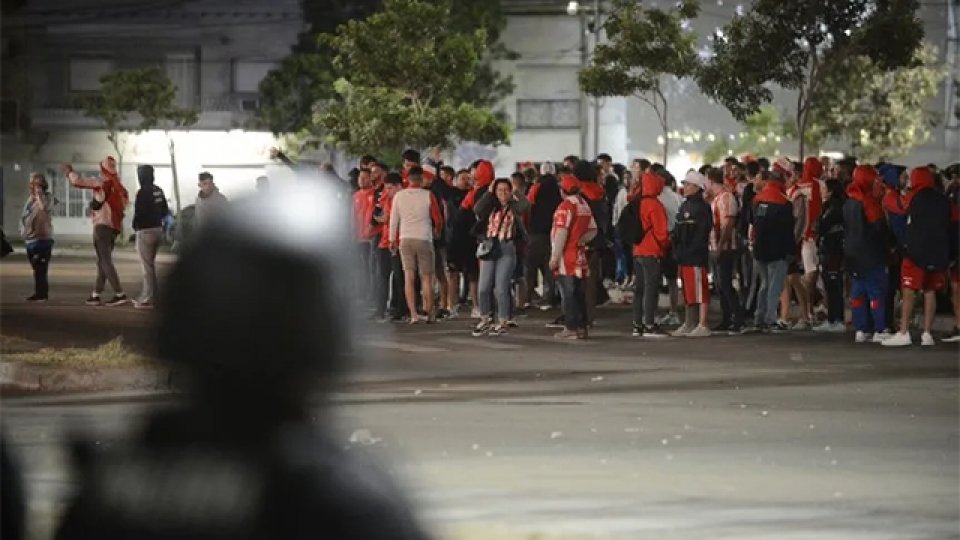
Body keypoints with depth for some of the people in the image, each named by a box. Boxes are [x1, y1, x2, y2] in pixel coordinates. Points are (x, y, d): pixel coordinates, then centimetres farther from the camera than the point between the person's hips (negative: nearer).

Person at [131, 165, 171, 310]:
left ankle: (147, 300, -4)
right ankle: (146, 296, 25)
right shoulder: (158, 191, 8)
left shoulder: (143, 193, -17)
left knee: (147, 266, -5)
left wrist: (135, 226, 0)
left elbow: (139, 213, -18)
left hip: (145, 232, -8)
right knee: (151, 264, 18)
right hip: (158, 230, 8)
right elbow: (165, 211, 14)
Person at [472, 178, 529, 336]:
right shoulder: (490, 206, 11)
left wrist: (515, 192, 0)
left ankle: (503, 322, 4)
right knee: (484, 287, 1)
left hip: (507, 249, -3)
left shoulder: (514, 207, 6)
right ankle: (485, 319, 15)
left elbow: (525, 205, -14)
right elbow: (477, 210, -7)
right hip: (489, 247, 3)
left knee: (501, 288, -6)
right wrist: (489, 193, -2)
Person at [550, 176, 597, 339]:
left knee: (568, 294, -6)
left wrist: (555, 257, -17)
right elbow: (593, 230, 17)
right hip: (580, 257, 8)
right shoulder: (585, 206, 12)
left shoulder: (566, 206, -14)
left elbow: (561, 233, -19)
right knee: (579, 294, 12)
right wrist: (581, 240, 4)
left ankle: (571, 328, -8)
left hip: (566, 258, -8)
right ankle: (581, 327, 13)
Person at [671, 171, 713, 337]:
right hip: (685, 257, 10)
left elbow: (702, 233, -17)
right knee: (687, 292, 15)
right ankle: (689, 324, 22)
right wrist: (677, 249, 12)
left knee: (699, 291, -9)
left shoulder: (701, 207, -10)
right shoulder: (685, 206, 19)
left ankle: (702, 325, -9)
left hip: (696, 256, -10)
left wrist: (691, 250, -20)